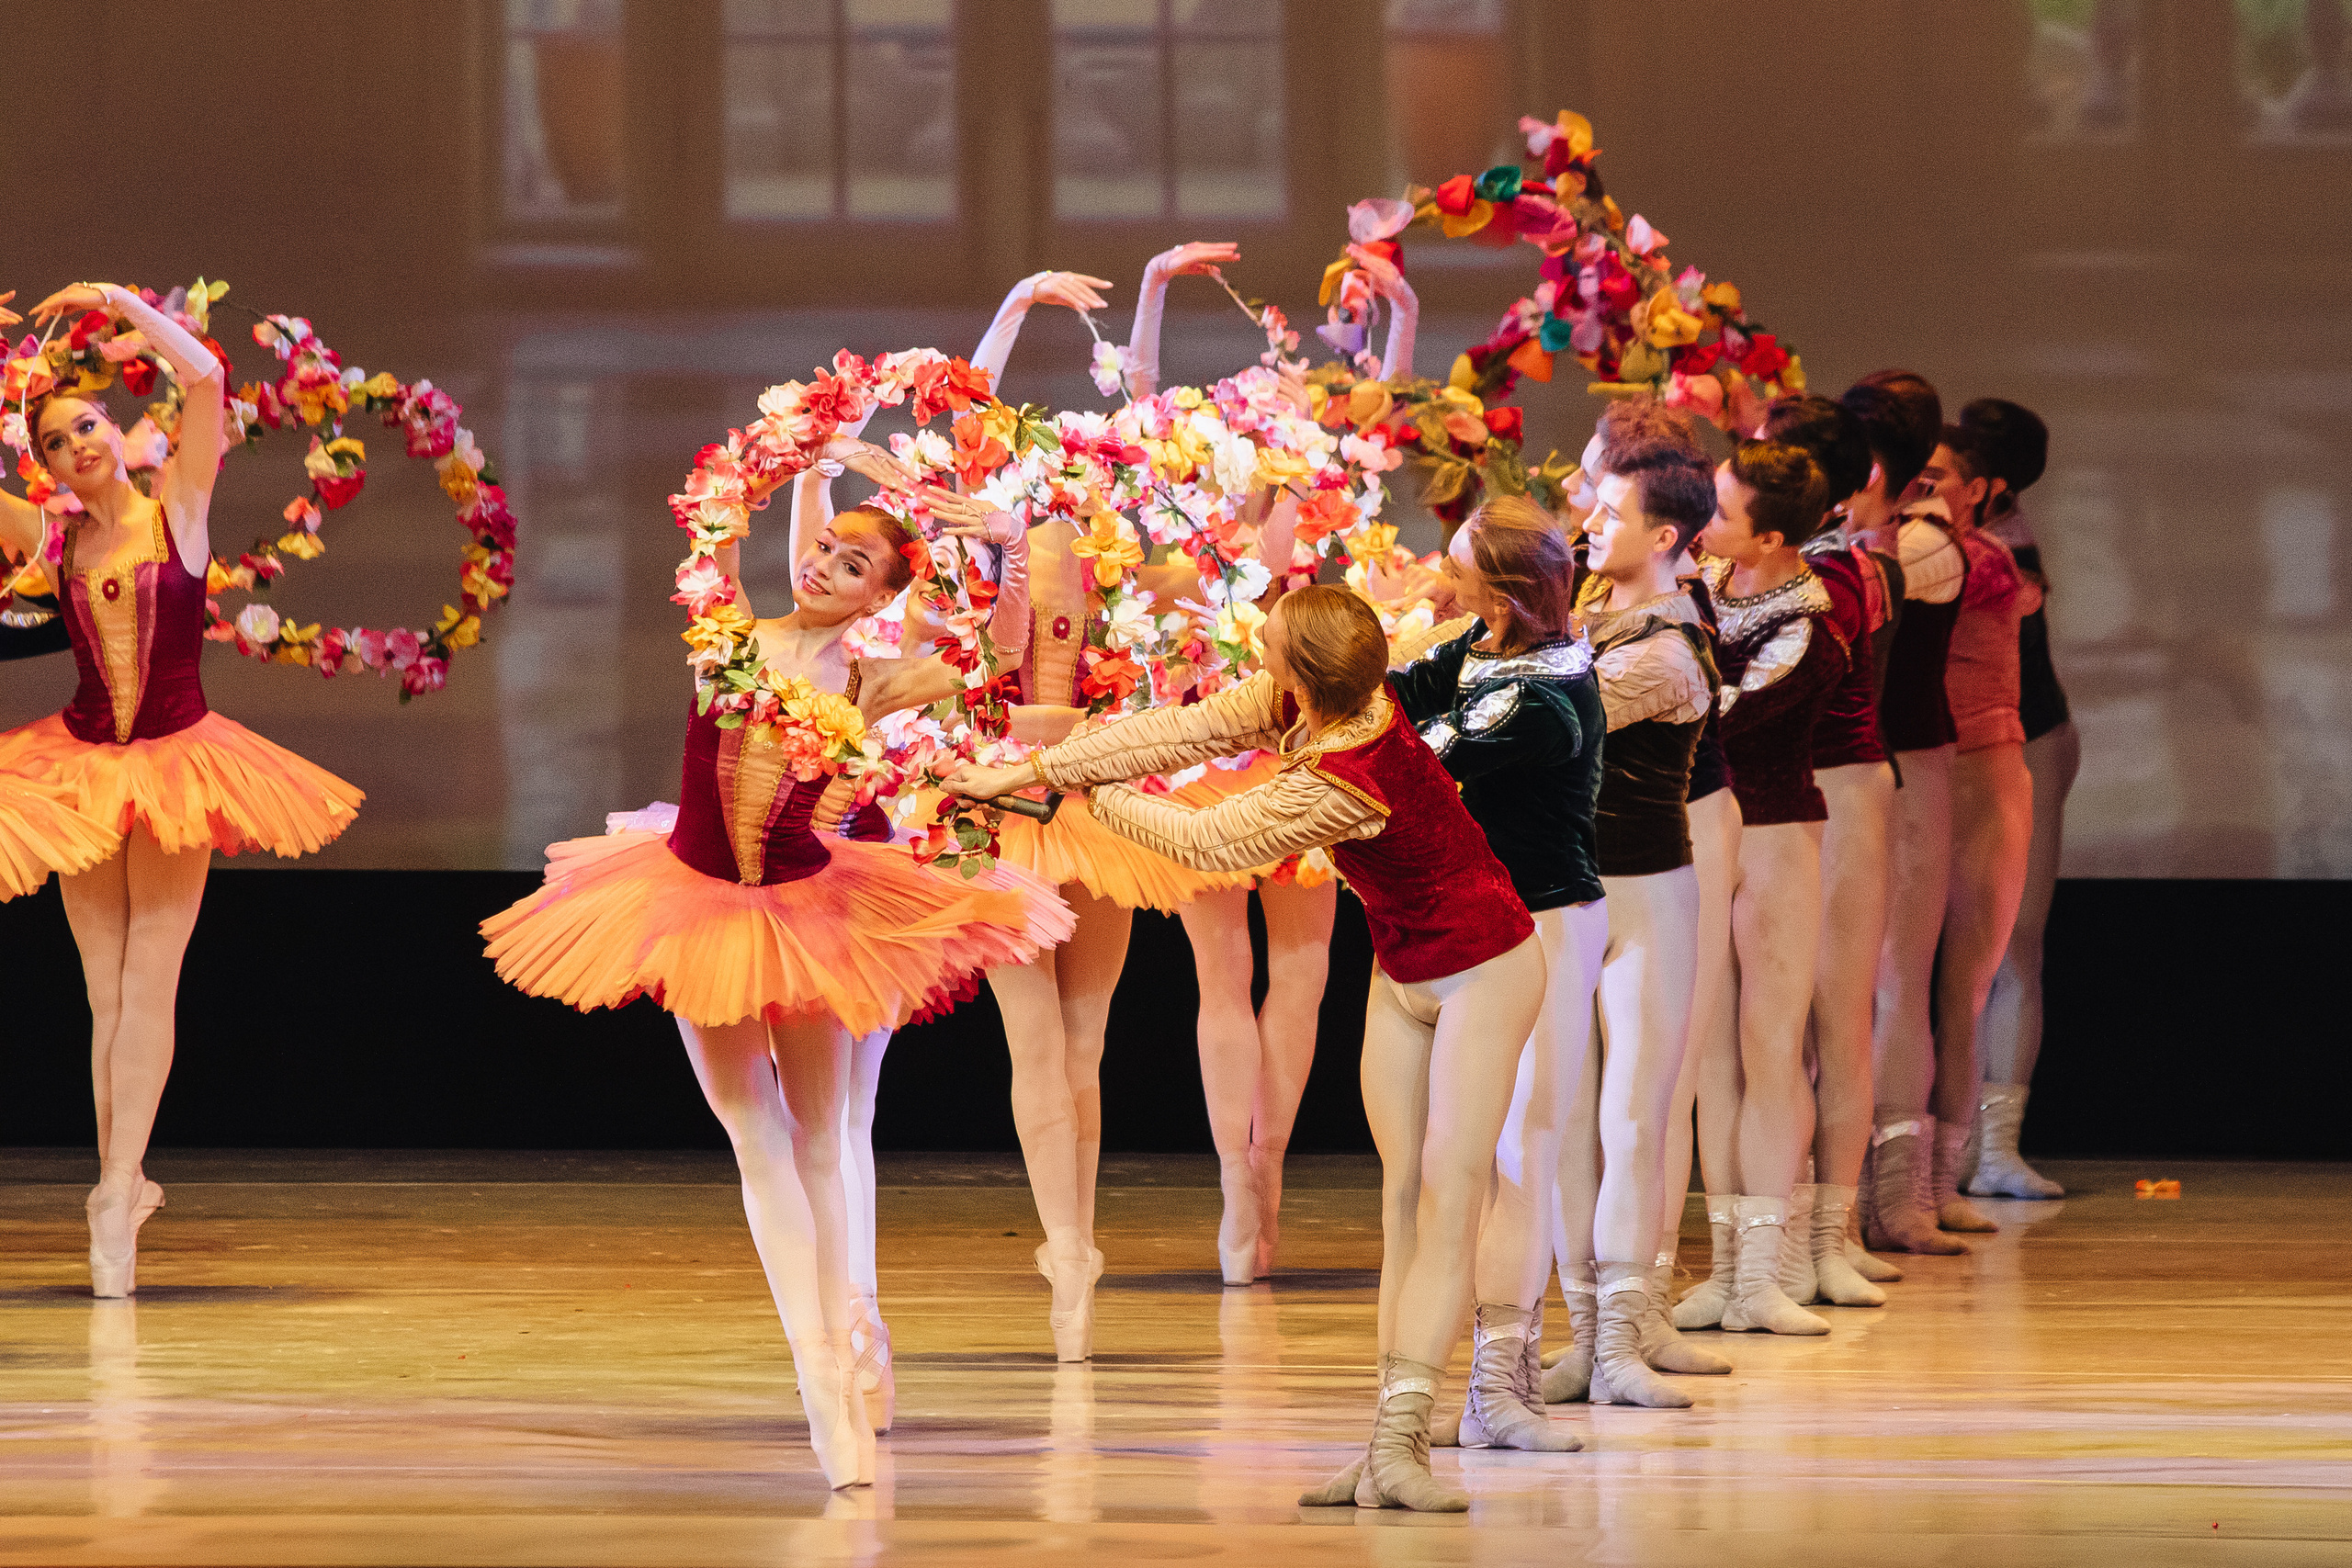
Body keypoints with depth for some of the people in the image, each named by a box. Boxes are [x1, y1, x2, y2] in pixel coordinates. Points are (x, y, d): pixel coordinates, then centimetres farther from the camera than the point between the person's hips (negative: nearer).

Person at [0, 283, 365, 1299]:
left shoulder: (177, 510, -2)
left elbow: (204, 376, -14)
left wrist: (122, 304, -15)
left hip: (177, 763, -3)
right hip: (84, 774, 3)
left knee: (147, 984, -7)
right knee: (105, 996, 5)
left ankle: (117, 1193, -9)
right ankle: (120, 1189, 12)